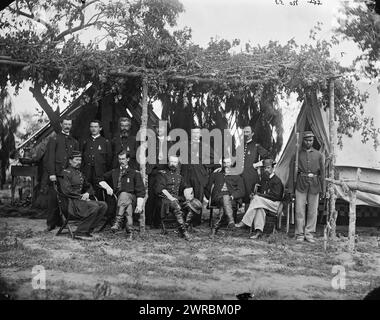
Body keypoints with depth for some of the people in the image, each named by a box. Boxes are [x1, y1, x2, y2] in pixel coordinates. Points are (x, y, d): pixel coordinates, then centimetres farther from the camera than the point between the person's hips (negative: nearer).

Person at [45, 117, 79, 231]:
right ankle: (51, 223, 1)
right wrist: (51, 173, -11)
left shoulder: (74, 142, 18)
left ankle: (62, 221, 5)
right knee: (53, 198, -5)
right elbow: (49, 158, 0)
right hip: (56, 174, -3)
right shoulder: (54, 139, 7)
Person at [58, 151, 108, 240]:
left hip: (81, 199, 8)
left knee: (103, 205, -12)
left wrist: (87, 193, -2)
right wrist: (81, 196, -15)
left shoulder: (80, 174, 23)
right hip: (71, 202, -8)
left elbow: (89, 187, 22)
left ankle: (88, 230, -10)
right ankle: (80, 232, -21)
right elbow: (67, 190, -13)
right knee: (94, 206, -29)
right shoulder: (65, 172, -3)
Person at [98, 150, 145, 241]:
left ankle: (118, 222, -48)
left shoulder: (135, 173, 12)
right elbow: (100, 180, 25)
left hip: (130, 197, -2)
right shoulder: (114, 172, 23)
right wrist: (107, 187, 4)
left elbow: (141, 191, 4)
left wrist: (139, 205, -9)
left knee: (123, 195, -37)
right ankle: (129, 232, -32)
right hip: (118, 198, 2)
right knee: (128, 207, -32)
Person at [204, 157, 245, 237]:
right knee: (225, 198, -36)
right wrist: (210, 198, 8)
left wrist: (232, 196, -10)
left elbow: (241, 191, 8)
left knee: (226, 198, -37)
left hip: (231, 200, 0)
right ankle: (231, 220, -57)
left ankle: (216, 226, -49)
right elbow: (207, 189, 25)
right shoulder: (216, 174, 26)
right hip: (217, 197, 0)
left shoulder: (237, 176, 21)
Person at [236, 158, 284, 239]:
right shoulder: (263, 179, 20)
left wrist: (260, 195, -16)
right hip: (262, 202, 5)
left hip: (274, 204, -5)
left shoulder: (277, 180, -4)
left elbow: (276, 196, -14)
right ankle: (258, 231, -42)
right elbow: (259, 191, 23)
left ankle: (244, 222, -31)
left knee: (257, 199, -30)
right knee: (259, 208, -31)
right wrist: (255, 194, -4)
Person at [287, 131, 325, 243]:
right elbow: (291, 172, 6)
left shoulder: (318, 155, 11)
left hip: (314, 185, 2)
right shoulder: (297, 154, 7)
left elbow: (322, 173, 12)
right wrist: (291, 189, 2)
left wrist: (323, 189, 7)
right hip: (301, 184, -1)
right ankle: (300, 234, 5)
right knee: (299, 210, -3)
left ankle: (309, 234, 13)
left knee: (313, 210, 3)